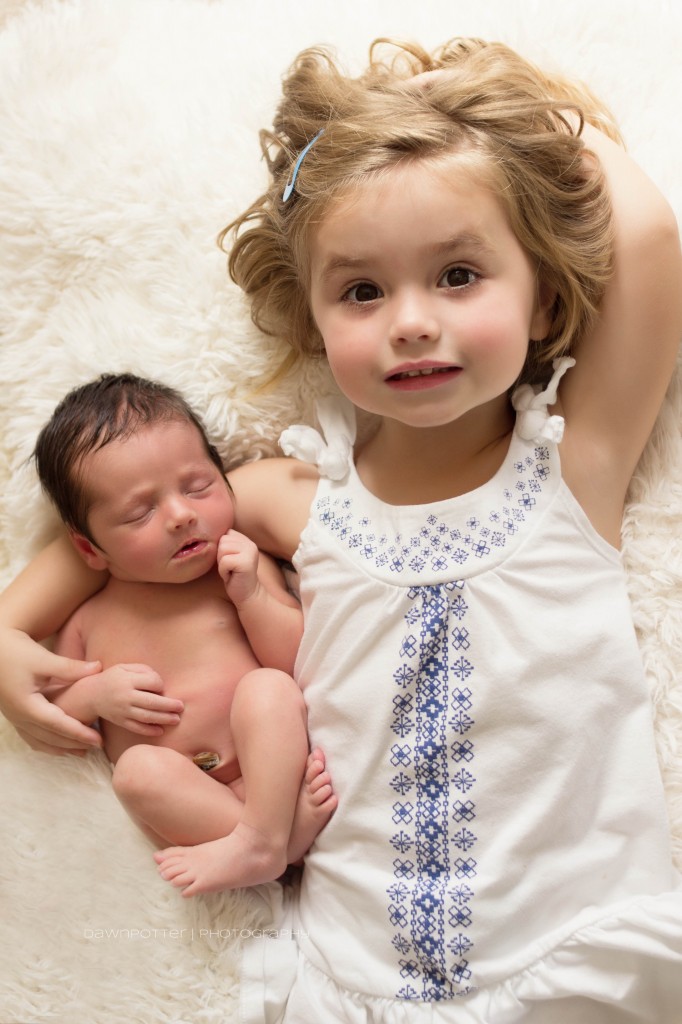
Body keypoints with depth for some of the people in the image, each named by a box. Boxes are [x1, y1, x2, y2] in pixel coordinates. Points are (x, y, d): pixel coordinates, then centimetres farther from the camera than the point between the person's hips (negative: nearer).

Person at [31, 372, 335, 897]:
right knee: (139, 770, -29)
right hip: (189, 799, 2)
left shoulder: (245, 569, 4)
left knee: (267, 688, -28)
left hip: (269, 760, -1)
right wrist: (94, 695, -6)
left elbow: (303, 662, -1)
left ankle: (258, 839, -28)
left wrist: (251, 596, -14)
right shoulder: (88, 619, 9)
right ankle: (290, 826, -27)